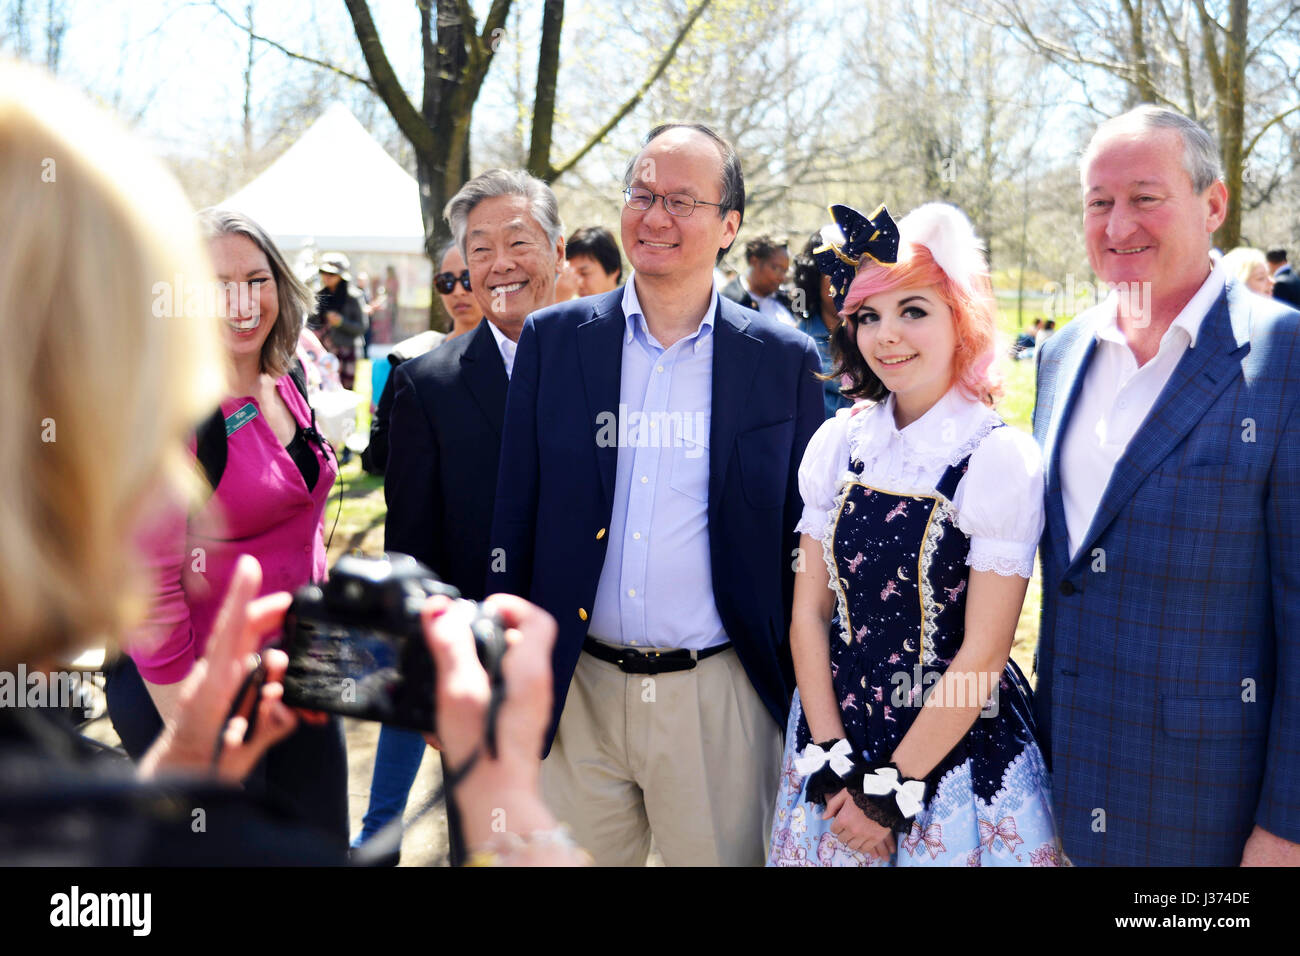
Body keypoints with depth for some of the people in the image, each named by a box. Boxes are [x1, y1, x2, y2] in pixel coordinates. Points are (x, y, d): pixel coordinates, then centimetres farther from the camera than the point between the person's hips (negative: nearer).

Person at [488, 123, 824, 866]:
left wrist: (811, 707, 4)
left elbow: (803, 542, 4)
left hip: (718, 697, -1)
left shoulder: (784, 361, -1)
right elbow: (515, 519, 5)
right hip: (576, 694, 1)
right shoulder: (553, 339, 3)